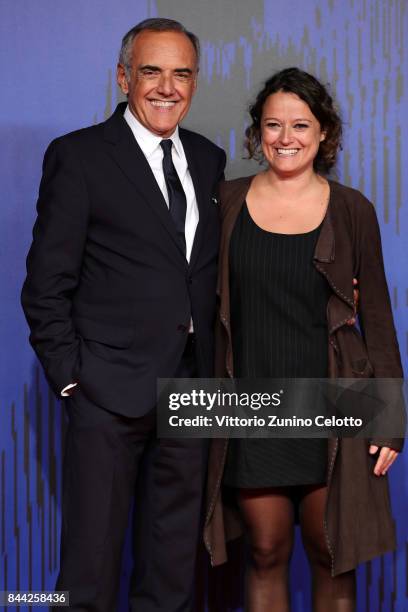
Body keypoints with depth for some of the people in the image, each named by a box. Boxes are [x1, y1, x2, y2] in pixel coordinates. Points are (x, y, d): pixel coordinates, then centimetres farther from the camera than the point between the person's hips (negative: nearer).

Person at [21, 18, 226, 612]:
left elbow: (215, 269, 14)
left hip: (193, 384, 5)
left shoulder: (209, 159, 12)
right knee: (93, 549, 3)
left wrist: (217, 369, 4)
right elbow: (47, 284, -6)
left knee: (175, 551, 15)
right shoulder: (77, 156, -5)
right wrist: (69, 376, -11)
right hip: (111, 386, -5)